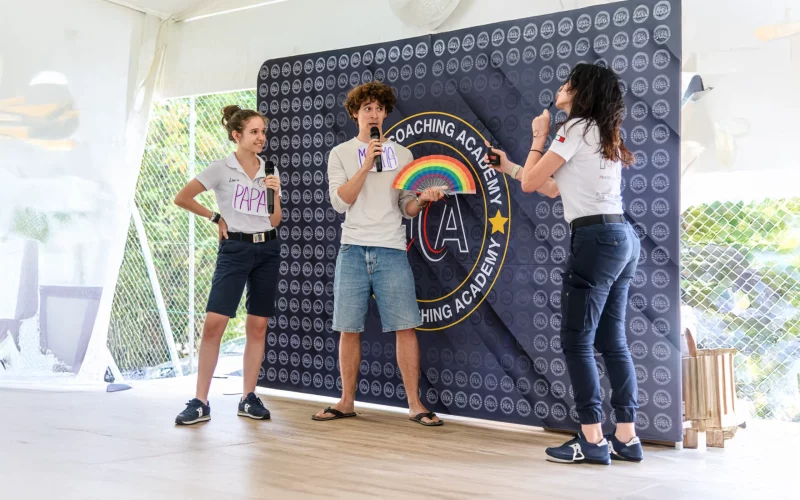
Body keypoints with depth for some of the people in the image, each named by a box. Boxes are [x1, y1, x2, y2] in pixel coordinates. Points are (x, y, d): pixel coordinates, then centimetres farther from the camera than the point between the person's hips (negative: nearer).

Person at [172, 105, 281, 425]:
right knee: (213, 324, -11)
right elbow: (182, 198, -2)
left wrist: (275, 193, -7)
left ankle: (249, 398, 14)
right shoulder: (222, 168, -2)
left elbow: (275, 221, 9)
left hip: (267, 249, 4)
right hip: (234, 249, -4)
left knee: (258, 326, 5)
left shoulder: (270, 172, 10)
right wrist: (215, 218, 2)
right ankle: (200, 403, -5)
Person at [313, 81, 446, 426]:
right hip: (353, 249, 0)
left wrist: (423, 199, -13)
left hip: (392, 251, 0)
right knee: (349, 329, 4)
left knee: (405, 327, -5)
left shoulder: (402, 155, 13)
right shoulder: (341, 154, 10)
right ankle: (347, 401, 16)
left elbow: (407, 209, 9)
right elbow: (340, 201, -4)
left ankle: (415, 404, 2)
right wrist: (367, 164, -11)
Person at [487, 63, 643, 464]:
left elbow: (531, 183, -4)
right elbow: (553, 188, 24)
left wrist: (539, 137, 9)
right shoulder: (602, 134, 21)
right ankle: (626, 438, 11)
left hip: (595, 239, -9)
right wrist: (509, 167, 30)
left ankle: (592, 440, -2)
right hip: (621, 238, 9)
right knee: (612, 341, 9)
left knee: (577, 341, -4)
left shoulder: (576, 128, -6)